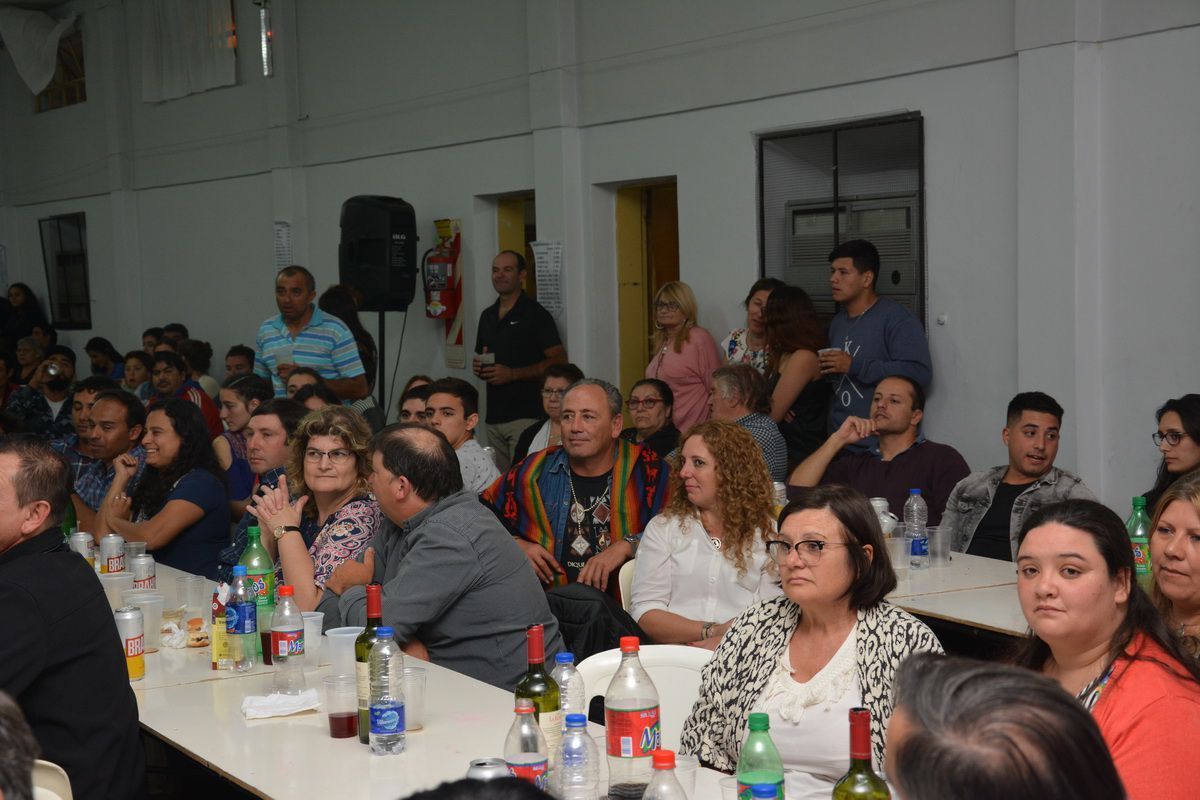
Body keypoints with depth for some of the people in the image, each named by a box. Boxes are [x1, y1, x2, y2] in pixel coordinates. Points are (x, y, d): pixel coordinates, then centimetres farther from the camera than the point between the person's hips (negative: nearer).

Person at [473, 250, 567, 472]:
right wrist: (478, 367, 4)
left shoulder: (535, 314, -4)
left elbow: (559, 361, -10)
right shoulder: (487, 315, 17)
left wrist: (512, 374, -17)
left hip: (525, 416, -6)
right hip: (493, 417, 6)